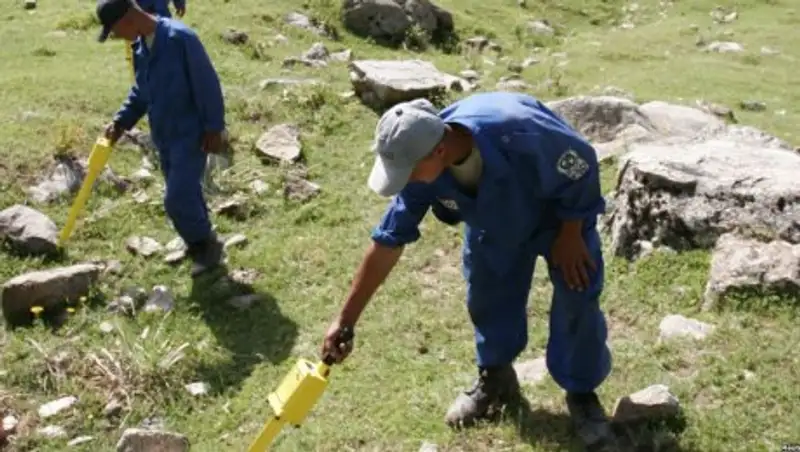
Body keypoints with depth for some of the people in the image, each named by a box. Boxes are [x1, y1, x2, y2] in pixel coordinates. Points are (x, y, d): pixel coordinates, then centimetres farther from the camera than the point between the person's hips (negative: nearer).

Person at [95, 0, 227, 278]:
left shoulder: (180, 38, -21)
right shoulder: (139, 46, 6)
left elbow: (207, 85, -18)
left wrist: (214, 129, -17)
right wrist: (121, 122, 9)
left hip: (192, 136, -8)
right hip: (164, 136, 8)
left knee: (177, 199, -10)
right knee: (185, 194, 16)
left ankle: (206, 246, 12)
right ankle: (203, 245, 32)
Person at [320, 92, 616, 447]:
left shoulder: (522, 136, -47)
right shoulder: (421, 163, -29)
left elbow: (583, 165, -27)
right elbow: (388, 242, -21)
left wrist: (569, 236, -17)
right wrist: (346, 319, -20)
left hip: (562, 209, -4)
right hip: (495, 220, 4)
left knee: (577, 297, -6)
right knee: (486, 297, 8)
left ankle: (582, 392, 16)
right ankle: (495, 378, 33)